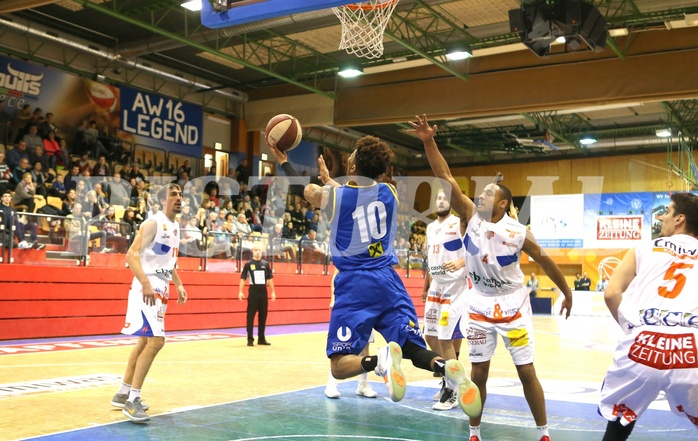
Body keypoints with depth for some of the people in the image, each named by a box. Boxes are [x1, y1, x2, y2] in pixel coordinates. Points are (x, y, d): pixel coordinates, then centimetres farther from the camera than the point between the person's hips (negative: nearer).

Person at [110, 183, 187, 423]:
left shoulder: (174, 228, 15)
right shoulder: (153, 223, -13)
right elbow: (132, 255, -22)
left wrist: (178, 285, 17)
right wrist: (145, 283, -34)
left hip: (161, 289, 10)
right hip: (147, 288, -10)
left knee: (145, 341, 15)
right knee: (156, 341, -17)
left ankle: (123, 394, 26)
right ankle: (132, 400, -10)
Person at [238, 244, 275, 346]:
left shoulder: (265, 264, 7)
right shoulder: (248, 264, -1)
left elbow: (269, 279, 12)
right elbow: (243, 278, -2)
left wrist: (273, 292, 8)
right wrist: (240, 292, -11)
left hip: (263, 292, 4)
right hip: (253, 292, -3)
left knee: (263, 316, 8)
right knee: (250, 316, -2)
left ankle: (261, 338, 17)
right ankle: (250, 339, 3)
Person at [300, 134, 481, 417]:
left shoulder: (332, 195, -2)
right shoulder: (390, 192, 8)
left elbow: (307, 190, 21)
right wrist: (328, 179, 46)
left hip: (354, 285, -3)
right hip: (388, 281, 4)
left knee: (340, 366, 0)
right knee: (417, 352, 6)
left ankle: (380, 360, -33)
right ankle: (447, 368, -29)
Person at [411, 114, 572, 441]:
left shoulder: (518, 233, -15)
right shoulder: (471, 216, -9)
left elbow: (545, 261, 0)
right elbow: (446, 179, -16)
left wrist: (567, 293, 8)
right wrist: (429, 143, -25)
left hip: (512, 305, -2)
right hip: (479, 305, 2)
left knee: (526, 372, 3)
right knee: (478, 373, 7)